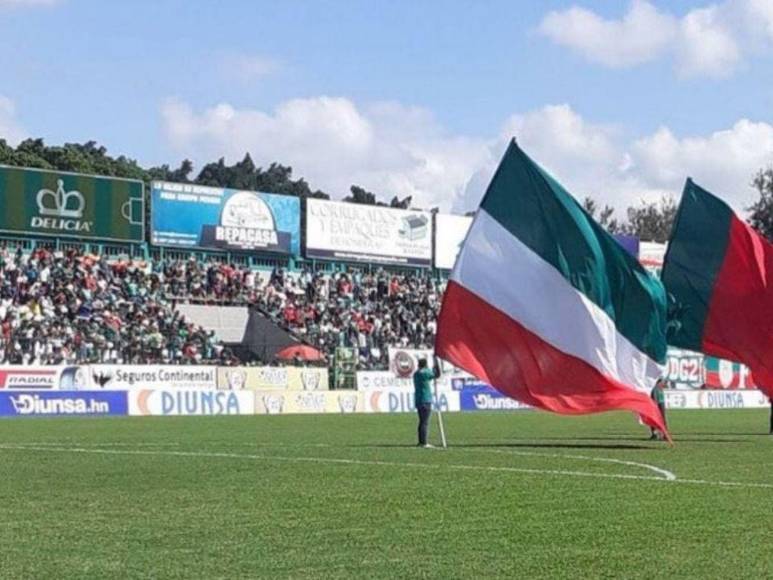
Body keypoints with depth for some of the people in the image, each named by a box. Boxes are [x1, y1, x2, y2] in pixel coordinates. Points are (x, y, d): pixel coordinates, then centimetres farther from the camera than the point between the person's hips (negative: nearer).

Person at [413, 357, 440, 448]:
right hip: (426, 400, -8)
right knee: (425, 422, -8)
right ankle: (424, 443, -11)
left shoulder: (416, 374, 13)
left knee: (422, 422, 13)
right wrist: (436, 362, 4)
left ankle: (421, 442, 13)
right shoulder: (425, 373, -12)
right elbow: (437, 375, -4)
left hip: (418, 400, 8)